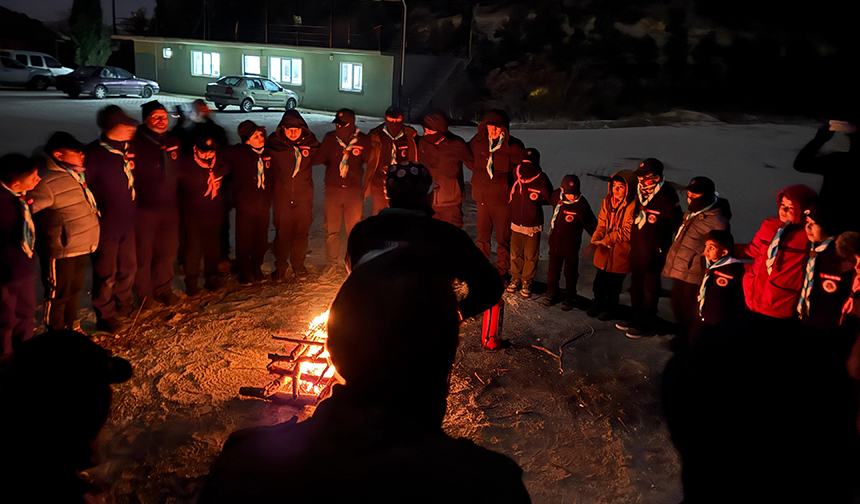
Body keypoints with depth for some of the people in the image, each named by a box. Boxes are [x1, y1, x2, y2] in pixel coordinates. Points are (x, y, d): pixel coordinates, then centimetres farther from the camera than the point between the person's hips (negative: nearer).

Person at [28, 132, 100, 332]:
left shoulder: (76, 174, 10)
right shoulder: (46, 181, -21)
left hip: (81, 248, 9)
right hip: (61, 251, -9)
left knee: (75, 289, 22)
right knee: (58, 294, 5)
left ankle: (70, 329, 39)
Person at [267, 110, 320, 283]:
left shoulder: (310, 143, 2)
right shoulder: (274, 143, -5)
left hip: (304, 197, 2)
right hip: (283, 196, -2)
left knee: (302, 232, 9)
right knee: (282, 232, 3)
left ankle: (298, 265, 26)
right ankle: (281, 267, 20)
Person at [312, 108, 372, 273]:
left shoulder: (362, 140, -3)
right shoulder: (330, 138, 1)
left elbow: (372, 161, -2)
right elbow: (318, 159, 5)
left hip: (354, 190, -1)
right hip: (332, 190, 1)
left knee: (354, 229, 4)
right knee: (331, 229, 8)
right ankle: (331, 263, 22)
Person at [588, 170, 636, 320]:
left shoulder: (632, 206, -17)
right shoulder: (607, 202, 5)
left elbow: (627, 232, -18)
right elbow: (602, 224, 8)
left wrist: (607, 240, -19)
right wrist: (596, 238, -11)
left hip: (620, 252, -5)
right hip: (604, 250, 5)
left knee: (614, 282, 9)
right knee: (599, 279, 15)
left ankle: (611, 308, 30)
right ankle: (598, 304, 37)